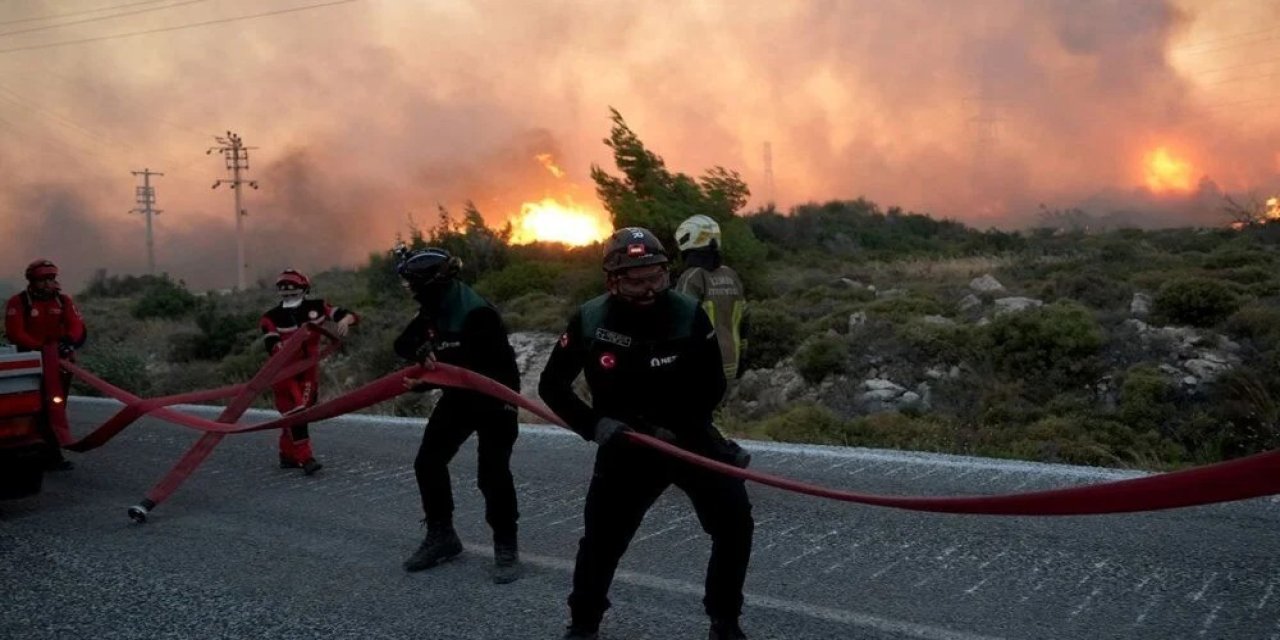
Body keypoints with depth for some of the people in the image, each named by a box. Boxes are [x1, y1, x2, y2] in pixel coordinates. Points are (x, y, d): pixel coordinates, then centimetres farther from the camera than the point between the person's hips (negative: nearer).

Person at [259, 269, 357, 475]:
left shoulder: (316, 307, -7)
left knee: (302, 412, 11)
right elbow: (272, 346, -22)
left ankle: (288, 455, 27)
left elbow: (350, 316, -10)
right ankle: (305, 458, -13)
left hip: (308, 370, 4)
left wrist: (344, 320, -32)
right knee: (294, 413, -15)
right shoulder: (272, 318, -12)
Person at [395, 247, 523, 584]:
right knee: (428, 462, 5)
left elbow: (474, 369, -29)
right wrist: (420, 350, -26)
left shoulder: (477, 314, -27)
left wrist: (424, 384, -30)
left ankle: (506, 547, 3)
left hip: (494, 395, -8)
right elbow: (402, 344, -4)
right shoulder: (434, 310, -1)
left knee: (492, 472, -13)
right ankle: (441, 535, 21)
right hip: (459, 393, 8)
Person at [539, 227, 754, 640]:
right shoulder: (590, 321, -14)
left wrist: (676, 429, -19)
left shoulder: (689, 315, -15)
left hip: (688, 435, 1)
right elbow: (551, 385, -4)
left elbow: (712, 386, -8)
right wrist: (594, 424, -17)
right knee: (602, 536, 0)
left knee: (735, 523, -7)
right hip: (625, 444, 0)